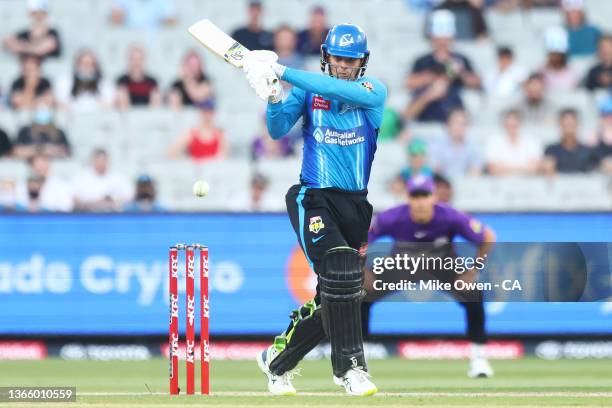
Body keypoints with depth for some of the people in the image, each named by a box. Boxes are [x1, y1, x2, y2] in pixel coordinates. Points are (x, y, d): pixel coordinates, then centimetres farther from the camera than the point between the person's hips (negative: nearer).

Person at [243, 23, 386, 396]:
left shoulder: (373, 90, -1)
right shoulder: (308, 89, 2)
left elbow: (343, 90, -21)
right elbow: (278, 130, -6)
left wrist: (284, 73, -25)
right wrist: (274, 98, -26)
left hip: (357, 204, 3)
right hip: (314, 198, -3)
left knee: (333, 298, 7)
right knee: (340, 271, -25)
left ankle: (277, 360, 27)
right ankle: (350, 366, -20)